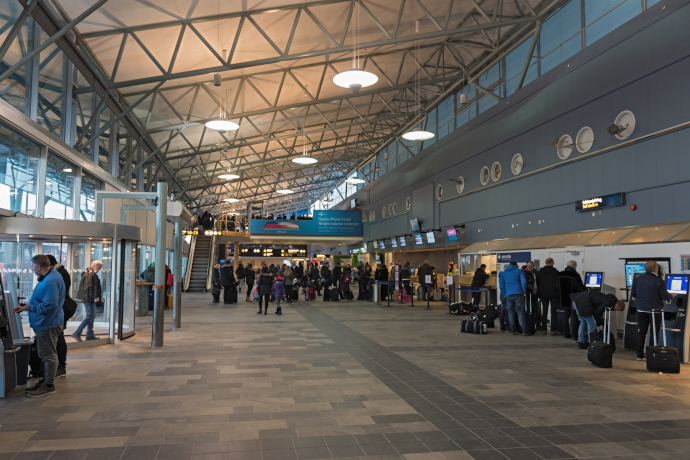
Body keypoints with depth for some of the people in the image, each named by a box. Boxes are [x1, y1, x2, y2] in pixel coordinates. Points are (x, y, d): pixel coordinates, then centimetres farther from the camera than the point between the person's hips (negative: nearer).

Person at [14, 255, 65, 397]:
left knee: (48, 355, 0)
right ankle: (45, 381, 30)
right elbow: (40, 300, 20)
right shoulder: (48, 277, 10)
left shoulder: (50, 282, -26)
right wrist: (25, 306, 11)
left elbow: (49, 305, -29)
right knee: (46, 354, 19)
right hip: (45, 323, 11)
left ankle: (49, 386, 10)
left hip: (48, 324, -11)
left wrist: (30, 307, -16)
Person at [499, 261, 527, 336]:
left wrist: (504, 294, 22)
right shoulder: (519, 271, 4)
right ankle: (523, 330, -7)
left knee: (511, 312, 9)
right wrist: (524, 292, 0)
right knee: (520, 312, -2)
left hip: (508, 295, 3)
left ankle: (512, 329, 9)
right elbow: (523, 282, -7)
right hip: (518, 294, -3)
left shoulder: (503, 273, 15)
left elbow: (502, 285, 15)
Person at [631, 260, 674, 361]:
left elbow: (632, 294, 6)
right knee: (654, 333, 8)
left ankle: (640, 355, 13)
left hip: (641, 310, 4)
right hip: (655, 310, -3)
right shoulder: (659, 281, -13)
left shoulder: (637, 279, 0)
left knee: (641, 332, 10)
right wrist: (671, 296, 12)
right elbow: (664, 296, -10)